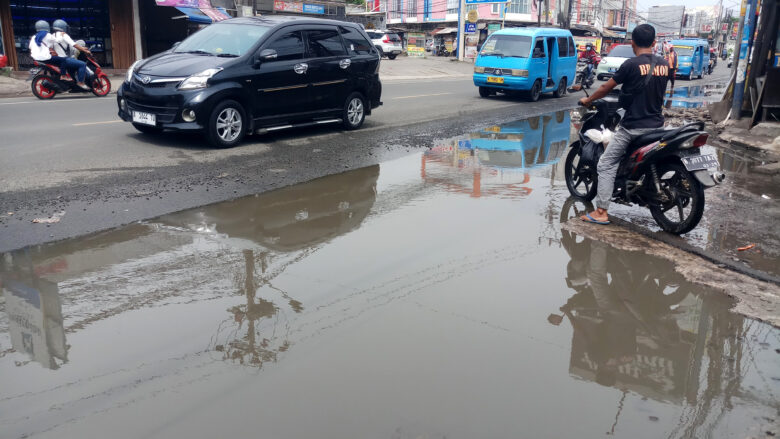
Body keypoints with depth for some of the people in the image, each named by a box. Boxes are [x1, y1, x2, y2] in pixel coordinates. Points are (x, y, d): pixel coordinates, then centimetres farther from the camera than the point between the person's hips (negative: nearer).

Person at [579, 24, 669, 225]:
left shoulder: (632, 64, -11)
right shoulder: (664, 64, 6)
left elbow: (606, 88, -2)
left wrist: (587, 100, 15)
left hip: (633, 126, -6)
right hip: (656, 124, 6)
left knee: (606, 165, -2)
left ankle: (601, 212, -6)